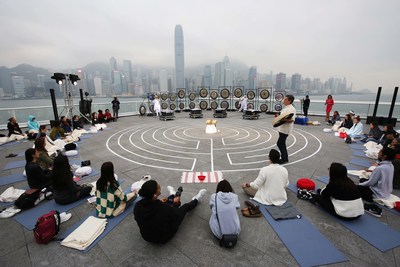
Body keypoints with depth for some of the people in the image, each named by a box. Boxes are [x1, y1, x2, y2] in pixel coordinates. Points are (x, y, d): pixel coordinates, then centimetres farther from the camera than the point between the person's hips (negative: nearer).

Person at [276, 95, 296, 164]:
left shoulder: (291, 109, -16)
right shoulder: (285, 108, 14)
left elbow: (292, 120, -25)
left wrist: (285, 120, -38)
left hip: (286, 129, -10)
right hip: (282, 128, 10)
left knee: (279, 143, -7)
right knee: (282, 143, 15)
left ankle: (284, 159, 5)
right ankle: (285, 158, 26)